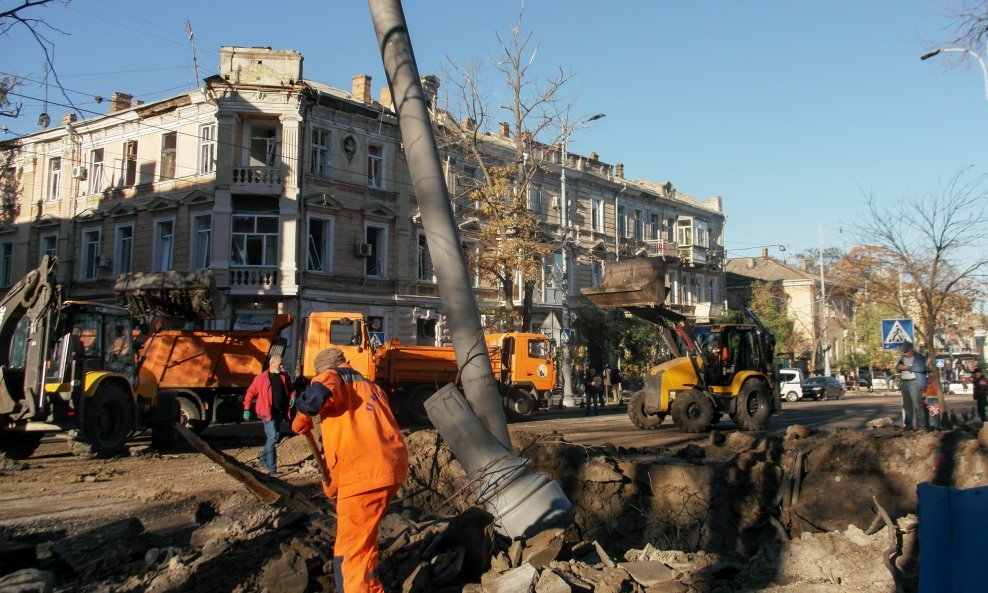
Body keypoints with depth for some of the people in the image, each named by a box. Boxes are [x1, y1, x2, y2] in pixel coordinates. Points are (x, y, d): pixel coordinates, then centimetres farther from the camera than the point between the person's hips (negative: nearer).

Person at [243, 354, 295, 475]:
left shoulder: (285, 377, 9)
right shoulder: (261, 378, -6)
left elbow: (291, 388, 22)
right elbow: (251, 393, -3)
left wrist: (292, 397, 1)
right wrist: (247, 409, -7)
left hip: (280, 413, 6)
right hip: (268, 413, -6)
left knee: (273, 438, 15)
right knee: (272, 438, -12)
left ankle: (263, 459, 34)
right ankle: (271, 467, -8)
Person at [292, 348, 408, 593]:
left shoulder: (332, 376, 5)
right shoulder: (372, 388, 28)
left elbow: (320, 392, -22)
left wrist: (301, 419, -2)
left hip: (364, 475, -9)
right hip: (392, 468, 9)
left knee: (351, 551, -3)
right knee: (364, 537, 28)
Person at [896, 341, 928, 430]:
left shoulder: (919, 357, -1)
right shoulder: (902, 357, 20)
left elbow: (921, 368, -16)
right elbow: (897, 368, 17)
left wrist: (908, 367, -18)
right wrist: (899, 367, -6)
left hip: (914, 382, -7)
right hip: (904, 383, 7)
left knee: (917, 404, -12)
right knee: (907, 405, 8)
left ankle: (920, 425, -11)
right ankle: (908, 424, 12)